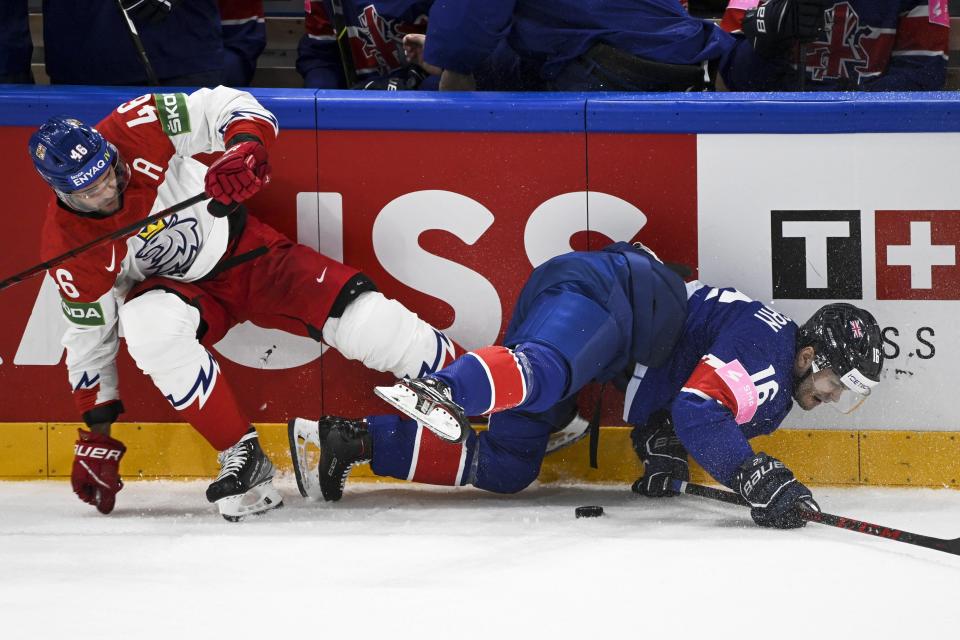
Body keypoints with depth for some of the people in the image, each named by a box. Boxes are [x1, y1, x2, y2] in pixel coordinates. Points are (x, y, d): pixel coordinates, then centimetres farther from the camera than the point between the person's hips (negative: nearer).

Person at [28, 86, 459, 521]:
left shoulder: (136, 131, -25)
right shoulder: (68, 248, -21)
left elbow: (228, 107, -21)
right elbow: (89, 338, -7)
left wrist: (246, 147, -44)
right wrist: (96, 437, -5)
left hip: (238, 246, 0)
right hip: (177, 288, 0)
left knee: (365, 321, -16)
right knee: (147, 324, -36)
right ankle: (241, 455, -24)